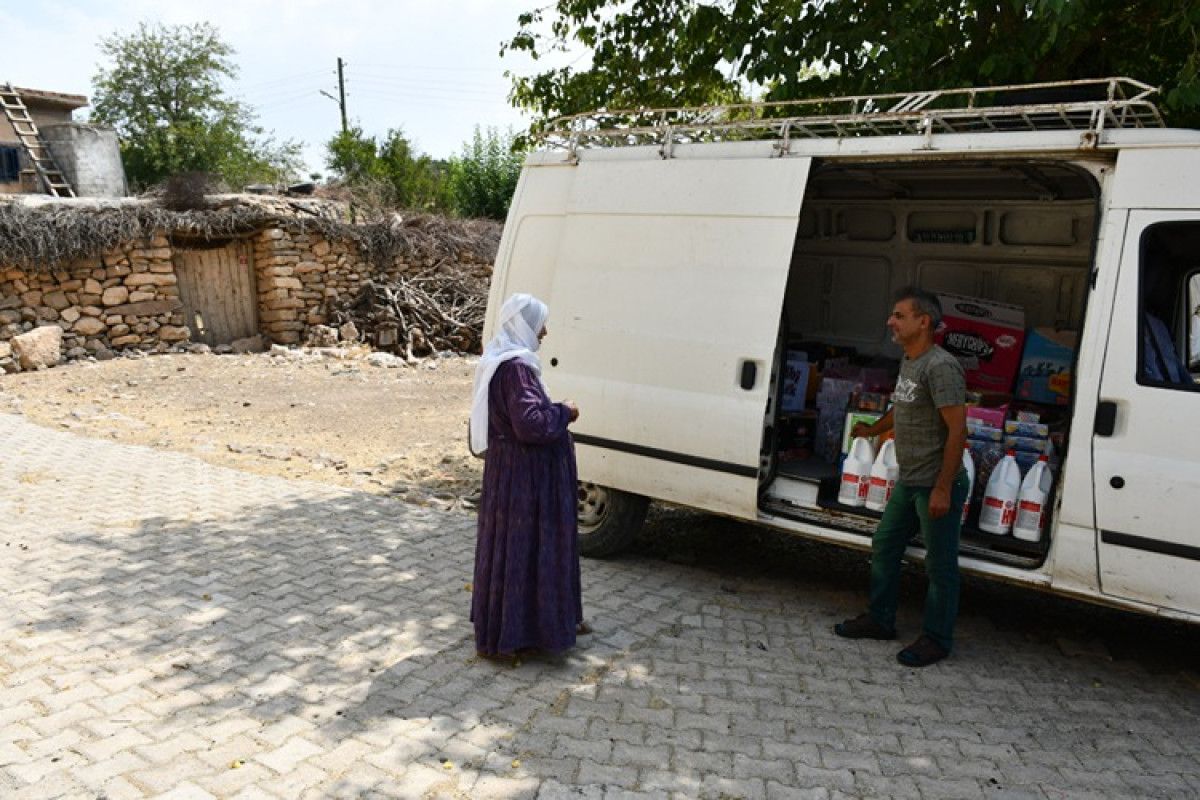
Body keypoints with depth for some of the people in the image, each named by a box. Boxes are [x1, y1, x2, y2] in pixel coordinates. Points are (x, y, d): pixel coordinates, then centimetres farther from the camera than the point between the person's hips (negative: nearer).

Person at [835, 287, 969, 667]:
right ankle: (880, 620, 31)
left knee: (940, 564, 4)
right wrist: (873, 429, 37)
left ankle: (936, 639, 17)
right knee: (884, 546, 17)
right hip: (908, 481, 10)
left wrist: (942, 488, -24)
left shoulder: (940, 366, -21)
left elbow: (957, 428, -23)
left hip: (936, 485, -10)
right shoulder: (909, 361, 9)